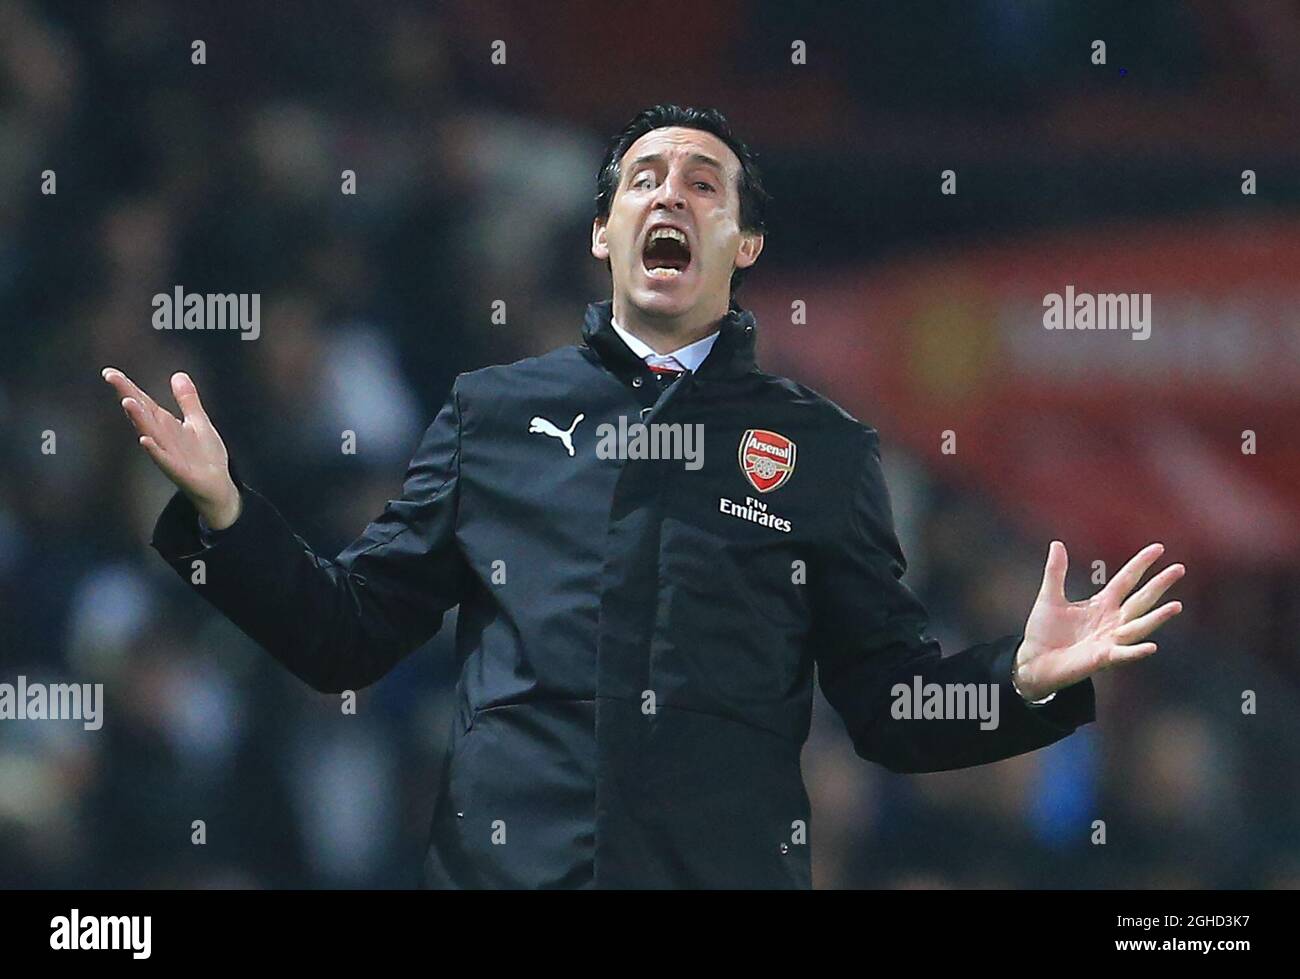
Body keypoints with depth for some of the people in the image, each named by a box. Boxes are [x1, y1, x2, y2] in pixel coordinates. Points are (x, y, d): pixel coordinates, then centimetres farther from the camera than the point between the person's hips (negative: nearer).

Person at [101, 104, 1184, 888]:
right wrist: (221, 509, -2)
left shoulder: (823, 450, 11)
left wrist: (1023, 681, -9)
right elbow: (350, 635, 12)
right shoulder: (493, 413, 12)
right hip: (504, 865, 0)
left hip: (733, 870, 0)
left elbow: (891, 706, 9)